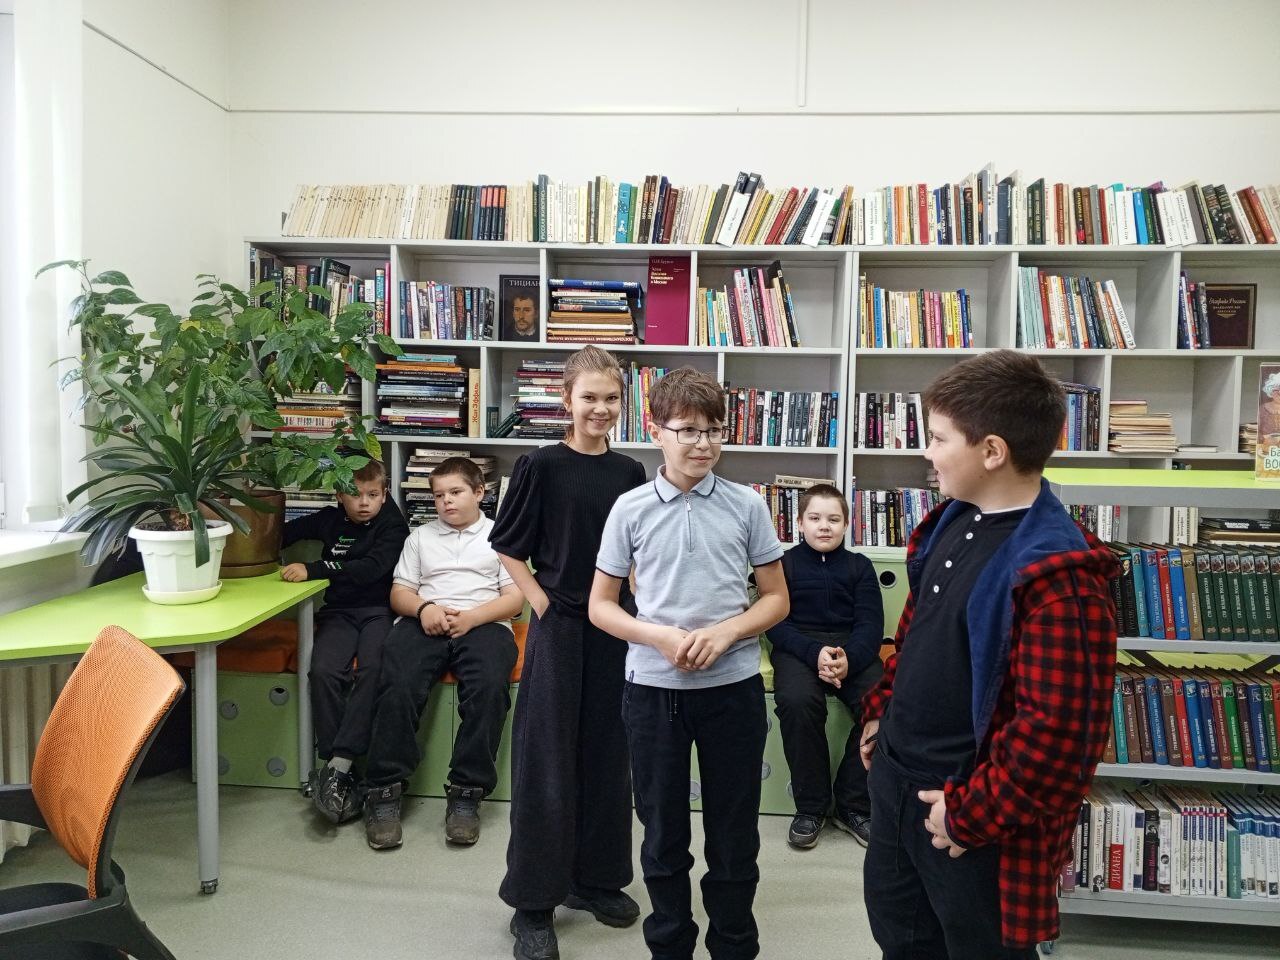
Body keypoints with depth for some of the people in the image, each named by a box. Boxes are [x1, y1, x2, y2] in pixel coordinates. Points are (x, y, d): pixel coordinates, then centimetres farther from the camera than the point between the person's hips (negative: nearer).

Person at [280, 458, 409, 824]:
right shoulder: (329, 519, 14)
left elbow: (371, 568, -14)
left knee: (373, 669, -32)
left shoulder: (393, 526, 1)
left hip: (378, 611, -3)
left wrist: (313, 570, -19)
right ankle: (338, 768, -21)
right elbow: (284, 533, 28)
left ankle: (337, 766, -29)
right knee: (323, 671, -27)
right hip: (338, 612, 3)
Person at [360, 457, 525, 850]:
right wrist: (424, 608, -6)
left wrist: (470, 617, -10)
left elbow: (515, 597, 7)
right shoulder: (420, 537, 26)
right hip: (425, 621, 2)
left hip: (483, 623, -2)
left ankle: (467, 792, -25)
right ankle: (384, 791, -22)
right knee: (398, 685, -29)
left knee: (489, 687, -33)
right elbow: (399, 592, 17)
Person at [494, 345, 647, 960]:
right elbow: (508, 549, -2)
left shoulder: (629, 473, 4)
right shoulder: (541, 466, -7)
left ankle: (595, 878, 33)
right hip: (558, 627, -4)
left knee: (606, 755, 14)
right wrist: (544, 606, -9)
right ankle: (533, 901, 19)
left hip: (614, 630, 4)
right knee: (546, 760, 4)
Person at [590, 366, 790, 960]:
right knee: (663, 833, 15)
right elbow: (601, 606, 2)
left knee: (734, 833, 13)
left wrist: (724, 632, -14)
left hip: (734, 685, 0)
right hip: (653, 687, 0)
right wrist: (661, 637, -14)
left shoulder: (746, 506, -2)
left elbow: (776, 600, 4)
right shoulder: (631, 509, -3)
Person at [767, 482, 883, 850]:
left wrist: (849, 658, -20)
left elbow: (871, 624, 3)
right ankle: (811, 805, -11)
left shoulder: (860, 566, 15)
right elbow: (776, 622, -1)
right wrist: (814, 653, -20)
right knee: (797, 701, -33)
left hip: (853, 648, 2)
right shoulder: (784, 562, 10)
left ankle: (854, 805, -6)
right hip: (798, 647, -2)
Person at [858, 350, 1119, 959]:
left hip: (973, 818, -8)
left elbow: (1060, 728, -27)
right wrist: (882, 709, 14)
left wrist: (971, 813, -20)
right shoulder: (952, 521, 1)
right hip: (894, 777, 8)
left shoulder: (1057, 576, -26)